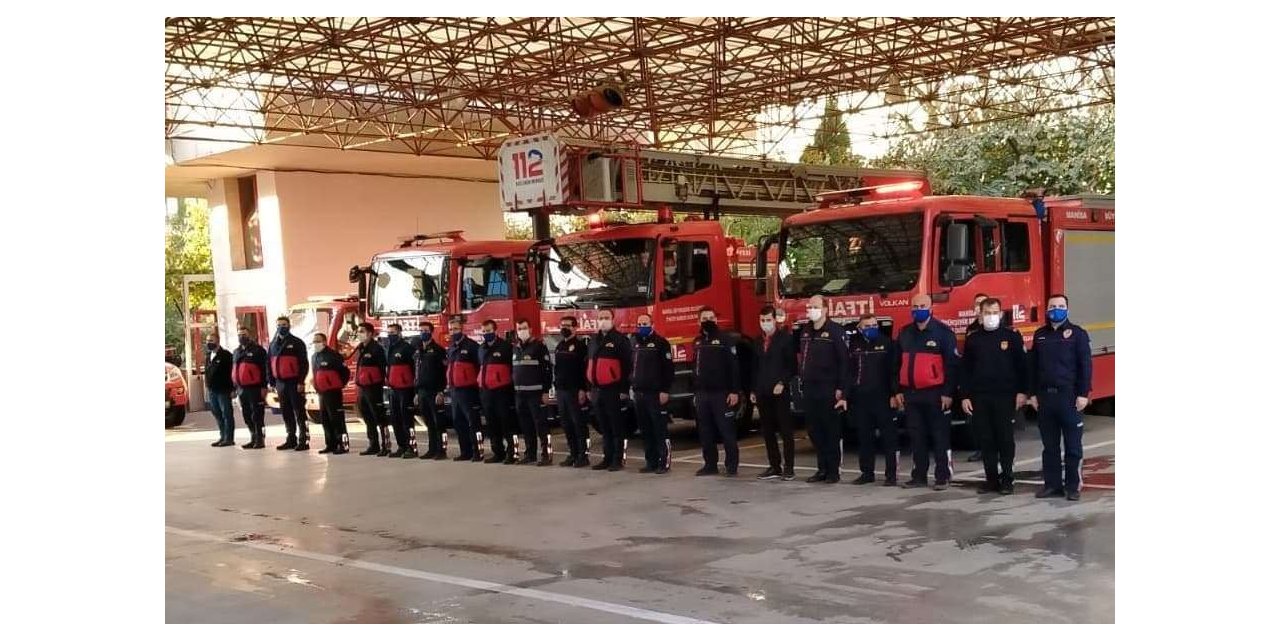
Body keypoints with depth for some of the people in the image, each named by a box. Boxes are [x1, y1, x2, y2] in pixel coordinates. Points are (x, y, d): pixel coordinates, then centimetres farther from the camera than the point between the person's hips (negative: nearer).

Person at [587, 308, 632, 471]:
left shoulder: (620, 340, -6)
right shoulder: (594, 340, 16)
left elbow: (627, 366, -10)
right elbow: (589, 364, 20)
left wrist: (624, 389, -15)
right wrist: (590, 388, 15)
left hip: (613, 390, -7)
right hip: (597, 390, 7)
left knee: (616, 427, -1)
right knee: (604, 427, 12)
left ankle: (617, 460, 4)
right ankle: (608, 458, 18)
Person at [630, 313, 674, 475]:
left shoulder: (660, 343, -4)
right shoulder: (634, 343, 16)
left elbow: (668, 368, -9)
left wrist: (665, 391, -15)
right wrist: (632, 388, 15)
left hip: (656, 394, -6)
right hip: (639, 394, 6)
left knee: (660, 429, -5)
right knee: (645, 431, 8)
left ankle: (664, 462, -2)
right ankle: (651, 462, 14)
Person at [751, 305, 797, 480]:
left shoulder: (785, 338, -1)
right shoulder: (758, 342, 16)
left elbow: (791, 364, -5)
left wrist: (782, 382, -15)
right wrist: (753, 390, 13)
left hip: (780, 391, -6)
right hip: (763, 393, 6)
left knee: (786, 430, -2)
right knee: (767, 431, 6)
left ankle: (789, 467, 0)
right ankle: (774, 466, 12)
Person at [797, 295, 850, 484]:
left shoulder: (835, 331, -7)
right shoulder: (805, 331, 13)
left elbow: (844, 361, -11)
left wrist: (841, 389, -15)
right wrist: (801, 384, 12)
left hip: (828, 391, -6)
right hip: (809, 390, 6)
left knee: (831, 431, 0)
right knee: (815, 432, 10)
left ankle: (833, 471, 6)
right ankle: (822, 469, 18)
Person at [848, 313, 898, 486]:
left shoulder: (886, 343, 0)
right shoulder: (854, 345, 11)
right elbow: (848, 371, 13)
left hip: (882, 398, -4)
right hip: (861, 399, 4)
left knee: (888, 436, -1)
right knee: (864, 437, 8)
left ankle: (891, 474, 1)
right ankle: (867, 472, 17)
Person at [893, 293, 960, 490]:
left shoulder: (943, 332, -4)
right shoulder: (905, 333, 13)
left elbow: (952, 364, -7)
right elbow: (897, 363, 17)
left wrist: (948, 393, -12)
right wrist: (897, 390, 11)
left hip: (935, 393, -5)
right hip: (911, 393, 5)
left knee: (940, 436, 0)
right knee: (916, 437, 9)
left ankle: (942, 476, 4)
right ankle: (919, 475, 16)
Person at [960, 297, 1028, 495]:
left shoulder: (1012, 336, 2)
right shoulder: (972, 339, 9)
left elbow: (1021, 365, 1)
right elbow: (965, 369, 9)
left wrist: (1022, 391, -5)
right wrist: (964, 396, 4)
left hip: (1005, 397, -2)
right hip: (979, 397, 3)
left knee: (1005, 439, 0)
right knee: (985, 440, 5)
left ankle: (1006, 480, 7)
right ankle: (991, 479, 12)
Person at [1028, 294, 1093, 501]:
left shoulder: (1077, 333, -1)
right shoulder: (1040, 335, 12)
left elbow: (1086, 365, -5)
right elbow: (1034, 366, 15)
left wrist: (1083, 394, -11)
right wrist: (1033, 394, 10)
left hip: (1069, 396, -4)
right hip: (1045, 396, 4)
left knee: (1073, 445, 1)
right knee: (1050, 445, 9)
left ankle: (1073, 487, 7)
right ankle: (1052, 485, 15)